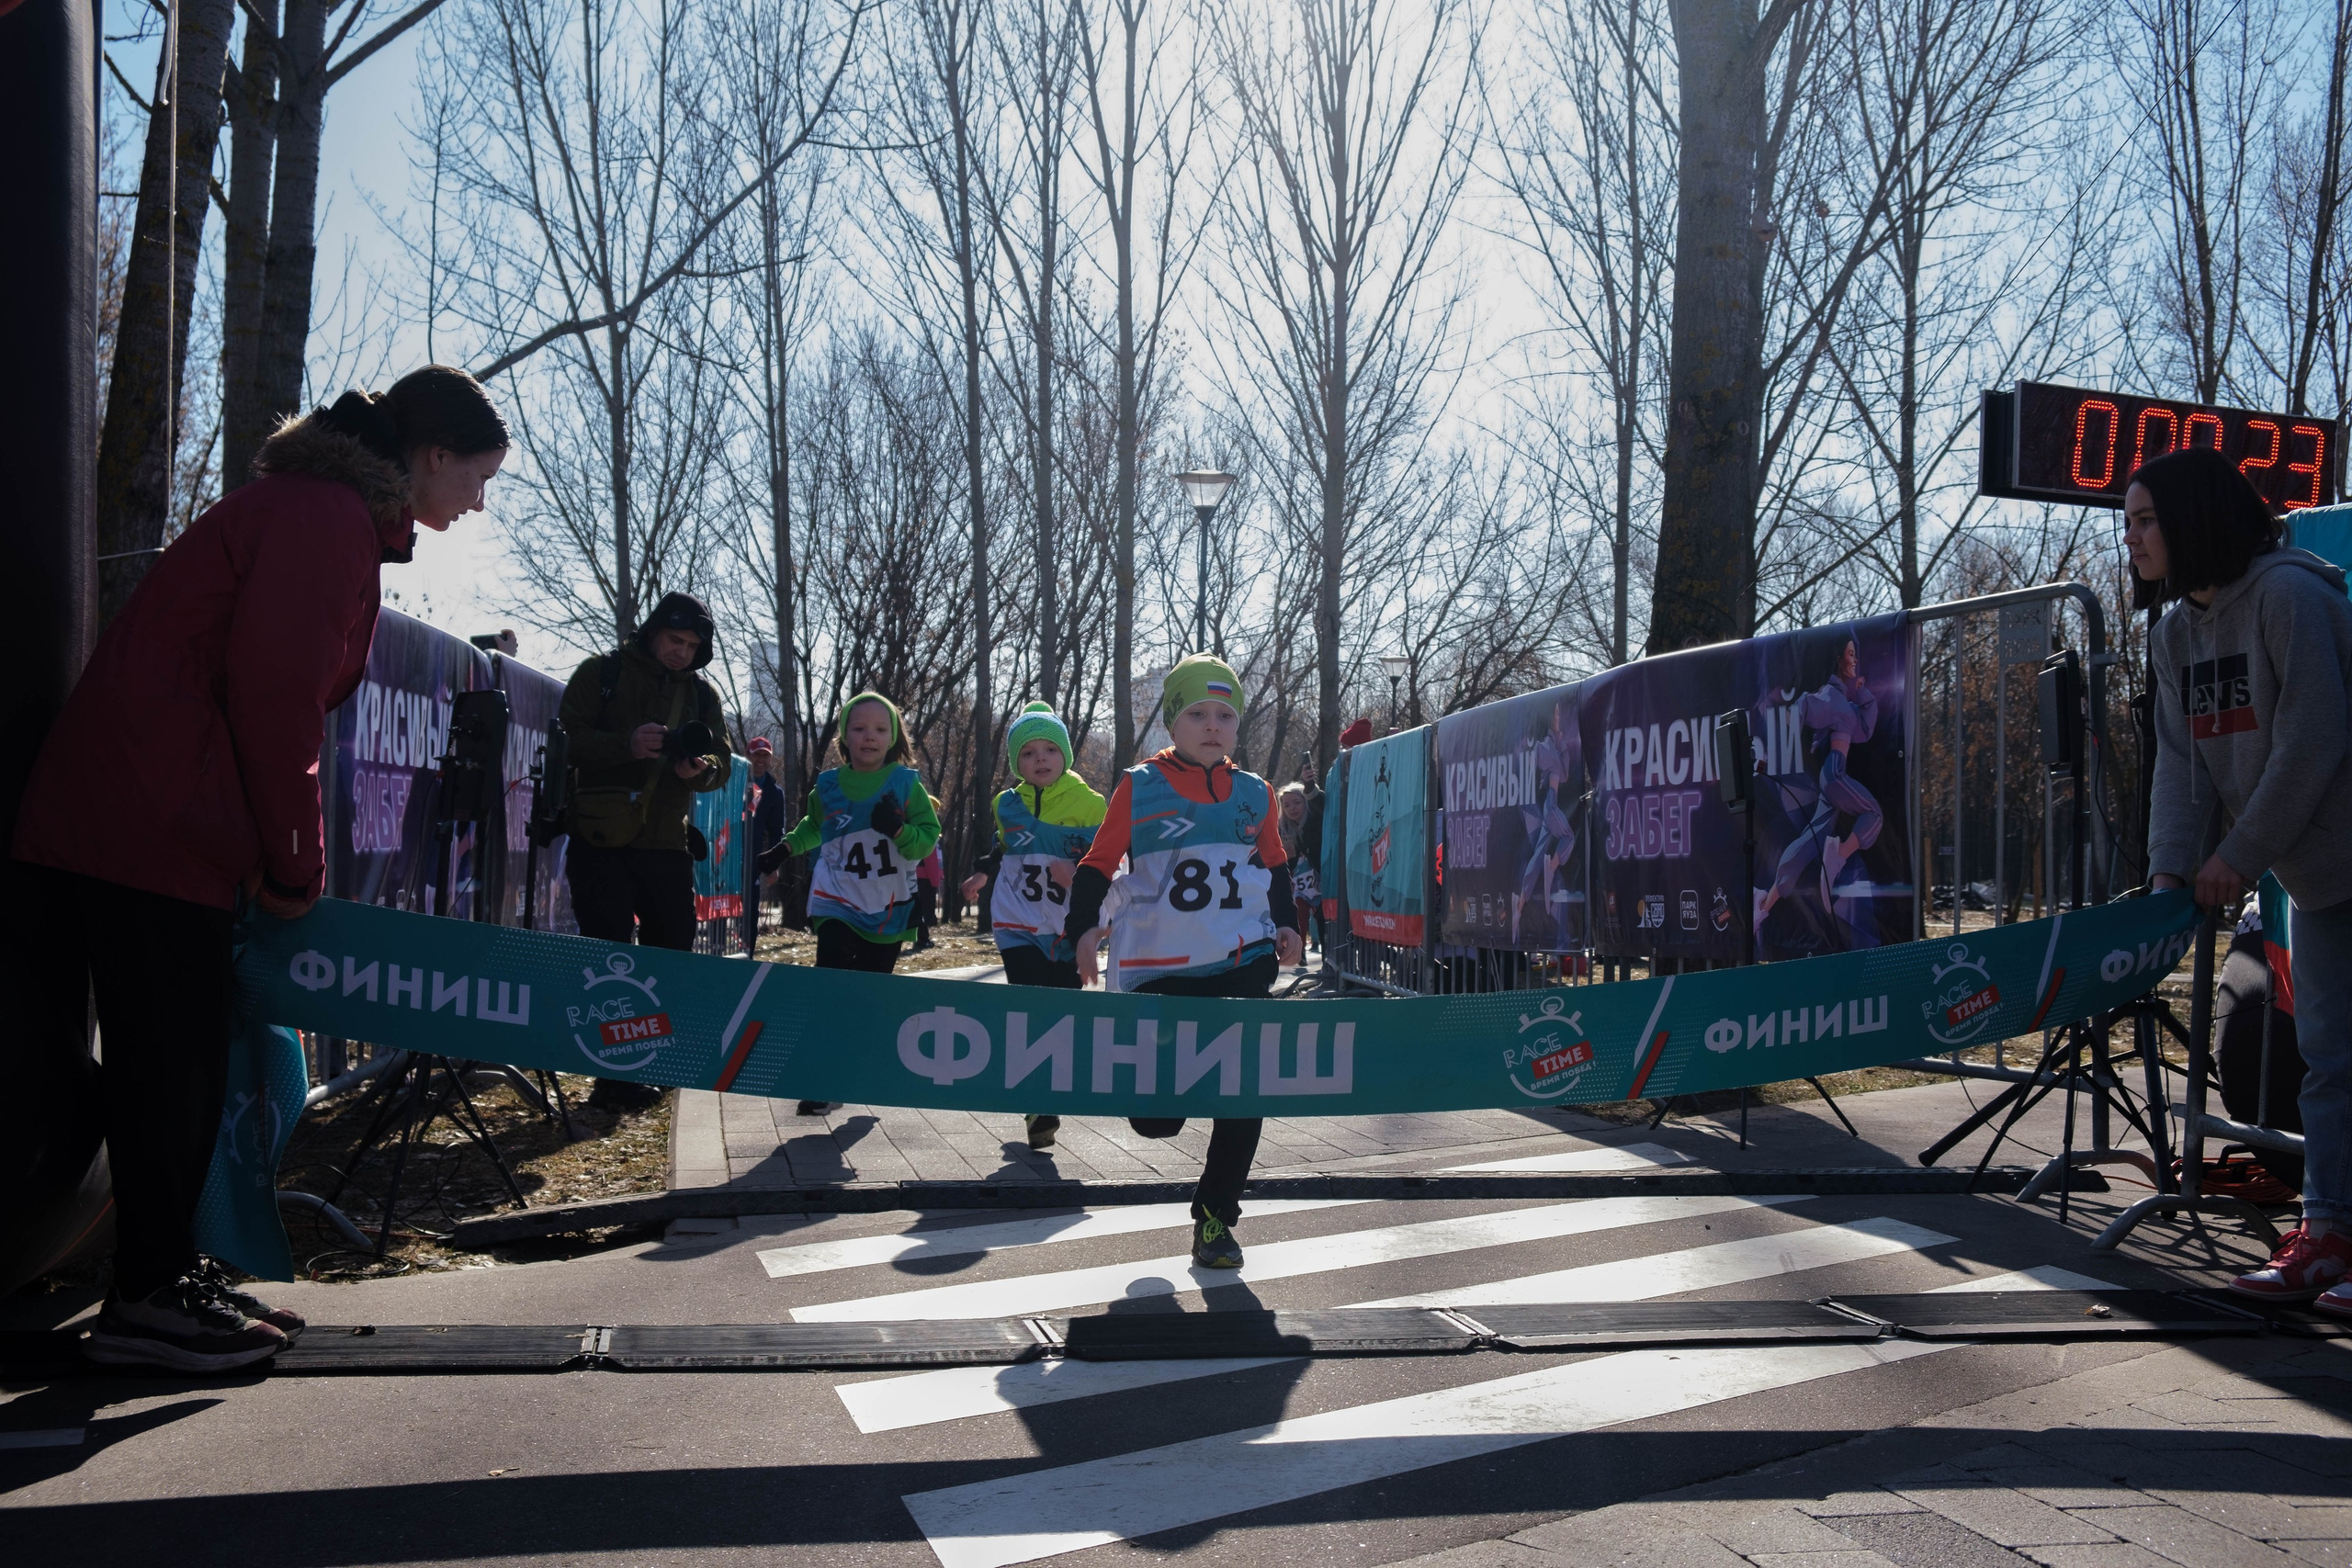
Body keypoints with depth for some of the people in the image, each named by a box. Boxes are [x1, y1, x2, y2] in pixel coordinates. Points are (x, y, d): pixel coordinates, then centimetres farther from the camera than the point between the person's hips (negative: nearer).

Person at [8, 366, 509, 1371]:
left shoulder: (335, 514, 19)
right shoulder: (327, 514, -13)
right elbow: (272, 692, -19)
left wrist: (286, 860, 16)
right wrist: (294, 867, -9)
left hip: (144, 819, 10)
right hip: (151, 825, -10)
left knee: (183, 1062, 13)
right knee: (170, 1062, -3)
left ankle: (167, 1273, 21)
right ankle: (146, 1300, 7)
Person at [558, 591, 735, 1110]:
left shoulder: (702, 693, 12)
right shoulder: (601, 673, 0)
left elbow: (723, 761, 11)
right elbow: (568, 737, -7)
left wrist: (700, 768, -13)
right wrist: (628, 745, -23)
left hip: (668, 843, 4)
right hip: (601, 840, -4)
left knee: (673, 950, 11)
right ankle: (615, 1077, 2)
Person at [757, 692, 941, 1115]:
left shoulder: (907, 785, -6)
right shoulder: (828, 786, 1)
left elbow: (927, 841, -8)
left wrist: (898, 829, -25)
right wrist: (785, 848, 18)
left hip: (890, 910, 0)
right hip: (838, 904, 0)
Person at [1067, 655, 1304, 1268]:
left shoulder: (1254, 794, 9)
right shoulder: (1139, 787, -1)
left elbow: (1275, 865, 22)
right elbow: (1099, 862, 1)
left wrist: (1286, 922, 8)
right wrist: (1085, 924, -13)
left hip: (1245, 963, 3)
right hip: (1161, 967, -3)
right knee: (1157, 1120, -2)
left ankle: (1215, 1216, 16)